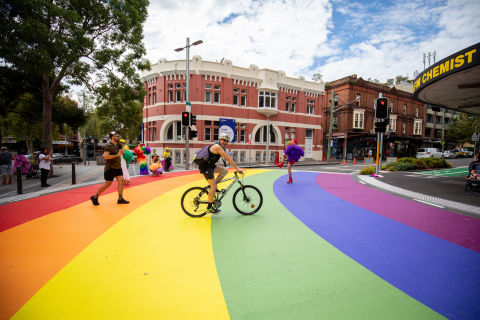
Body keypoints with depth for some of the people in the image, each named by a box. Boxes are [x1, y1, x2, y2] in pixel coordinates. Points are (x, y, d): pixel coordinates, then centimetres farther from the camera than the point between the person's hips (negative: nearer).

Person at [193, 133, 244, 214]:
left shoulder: (222, 148, 13)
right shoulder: (218, 147, -17)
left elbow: (228, 159, 15)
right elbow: (228, 159, -22)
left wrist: (236, 168, 10)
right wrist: (237, 169, -21)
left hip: (210, 165, 10)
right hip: (205, 166, -10)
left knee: (225, 171, 7)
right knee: (214, 186, -11)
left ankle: (212, 187, 9)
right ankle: (209, 208, 0)